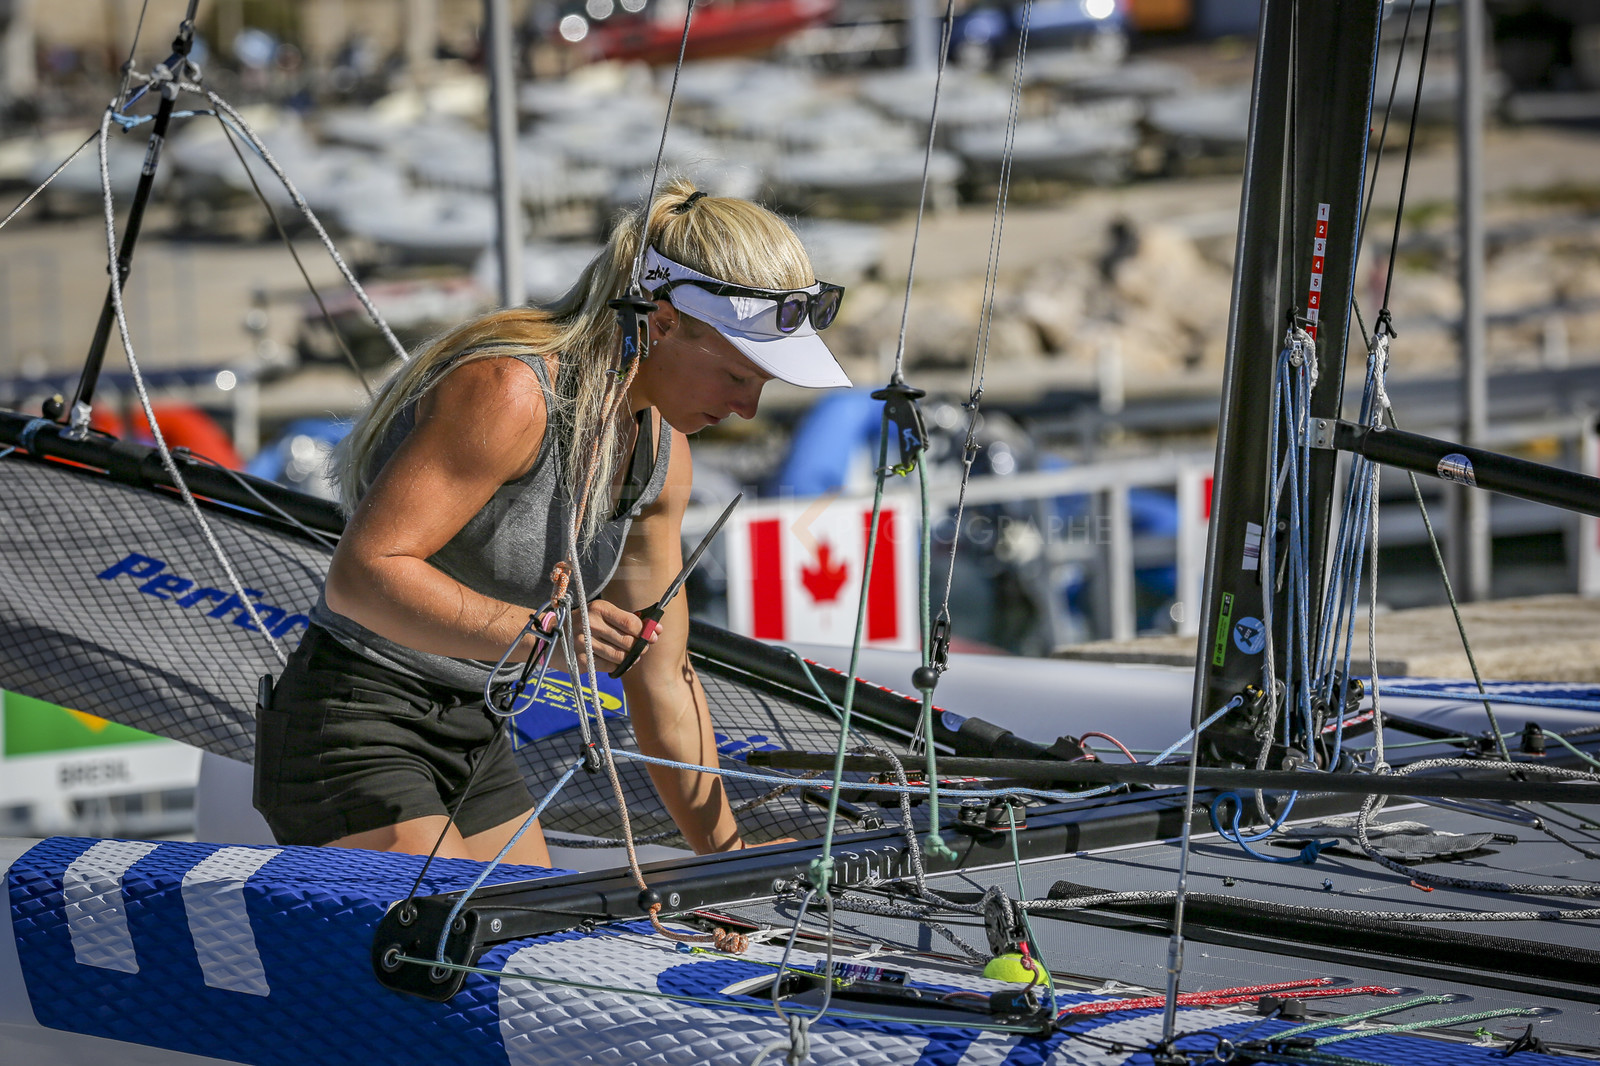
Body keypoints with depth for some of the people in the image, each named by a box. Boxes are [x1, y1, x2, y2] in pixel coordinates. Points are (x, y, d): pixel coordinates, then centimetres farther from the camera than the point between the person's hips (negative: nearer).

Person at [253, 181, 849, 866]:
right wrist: (531, 633, -39)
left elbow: (663, 680, 13)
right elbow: (361, 575, -28)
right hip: (355, 736, -9)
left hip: (478, 743, 9)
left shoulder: (661, 453, 5)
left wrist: (730, 860, 13)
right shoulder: (509, 392, -22)